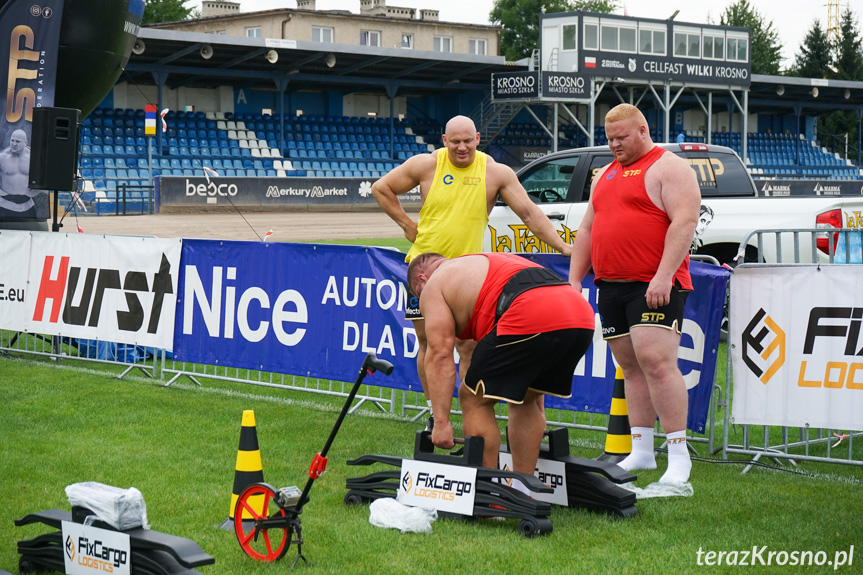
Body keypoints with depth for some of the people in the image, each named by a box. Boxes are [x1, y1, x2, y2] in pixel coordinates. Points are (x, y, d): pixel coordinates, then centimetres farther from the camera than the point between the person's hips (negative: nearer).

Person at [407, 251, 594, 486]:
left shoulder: (434, 285, 18)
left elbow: (440, 354, 6)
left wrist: (441, 421, 5)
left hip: (530, 319, -8)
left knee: (475, 399, 9)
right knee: (524, 399, 26)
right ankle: (522, 492, 25)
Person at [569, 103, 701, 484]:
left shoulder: (669, 167, -3)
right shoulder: (605, 175, 22)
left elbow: (684, 221, -14)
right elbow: (587, 228, 24)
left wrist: (663, 276, -22)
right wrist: (574, 279, 16)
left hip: (655, 286, -8)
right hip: (611, 285, 8)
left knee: (656, 362, -16)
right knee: (630, 367, 8)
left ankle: (679, 456, -14)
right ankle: (642, 452, 12)